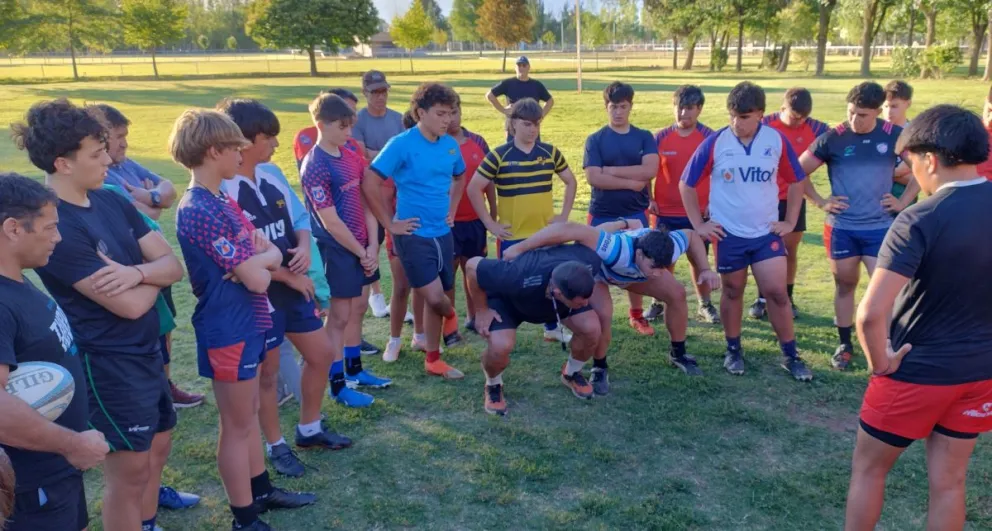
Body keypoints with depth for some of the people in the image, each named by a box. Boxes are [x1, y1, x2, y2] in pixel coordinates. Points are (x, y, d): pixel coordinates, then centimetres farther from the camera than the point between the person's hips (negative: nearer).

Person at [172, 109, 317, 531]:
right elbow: (257, 279, -24)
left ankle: (261, 490, 38)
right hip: (228, 330, -9)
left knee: (249, 415, 21)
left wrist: (255, 259, -16)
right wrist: (260, 262, -3)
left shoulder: (221, 201, 8)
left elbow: (273, 252, 6)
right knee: (238, 425, 4)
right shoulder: (200, 212, -23)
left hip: (247, 322, 9)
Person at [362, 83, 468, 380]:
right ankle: (451, 315, 22)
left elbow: (459, 178, 25)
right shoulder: (402, 144, -14)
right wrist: (390, 224, -12)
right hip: (414, 235, -6)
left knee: (435, 300, 12)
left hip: (442, 233, 6)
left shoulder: (450, 145, 5)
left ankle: (433, 360, 25)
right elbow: (369, 184, -16)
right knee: (434, 297, -13)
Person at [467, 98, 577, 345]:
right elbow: (473, 188, -7)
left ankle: (553, 328, 29)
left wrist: (564, 214, 7)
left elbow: (570, 181, 15)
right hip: (512, 237, -3)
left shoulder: (550, 153, 2)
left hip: (546, 234, 3)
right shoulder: (498, 156, -8)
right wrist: (490, 223, -9)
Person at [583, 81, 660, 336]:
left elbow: (650, 170, -13)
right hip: (602, 215, -1)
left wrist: (611, 171, -14)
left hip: (636, 214, 2)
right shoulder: (595, 140, -1)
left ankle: (637, 316, 27)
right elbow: (594, 178, -14)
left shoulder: (644, 137, 3)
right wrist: (632, 182, -14)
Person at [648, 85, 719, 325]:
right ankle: (658, 304, 23)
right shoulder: (661, 137, -2)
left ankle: (705, 305, 26)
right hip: (665, 213, 0)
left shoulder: (709, 138, -5)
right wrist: (648, 199, -3)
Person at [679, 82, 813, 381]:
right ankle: (733, 351, 27)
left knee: (776, 292, -1)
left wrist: (790, 222, 5)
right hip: (728, 233, -1)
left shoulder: (777, 141, -5)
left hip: (767, 232, 1)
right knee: (733, 292, 11)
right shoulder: (715, 143, -10)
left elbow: (797, 181, 9)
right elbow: (686, 184, 0)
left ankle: (790, 356, 14)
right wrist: (698, 224, -2)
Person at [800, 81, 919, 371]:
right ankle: (845, 345, 25)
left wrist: (904, 201, 3)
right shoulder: (832, 138, -6)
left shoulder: (895, 136, -3)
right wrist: (820, 202, -1)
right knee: (845, 286, 12)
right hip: (841, 227, 0)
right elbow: (798, 171, 2)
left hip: (880, 228, 0)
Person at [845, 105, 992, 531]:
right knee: (948, 481, 18)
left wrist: (881, 363, -13)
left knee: (868, 469, 16)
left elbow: (871, 313, -31)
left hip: (917, 372, -6)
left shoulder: (920, 220, -24)